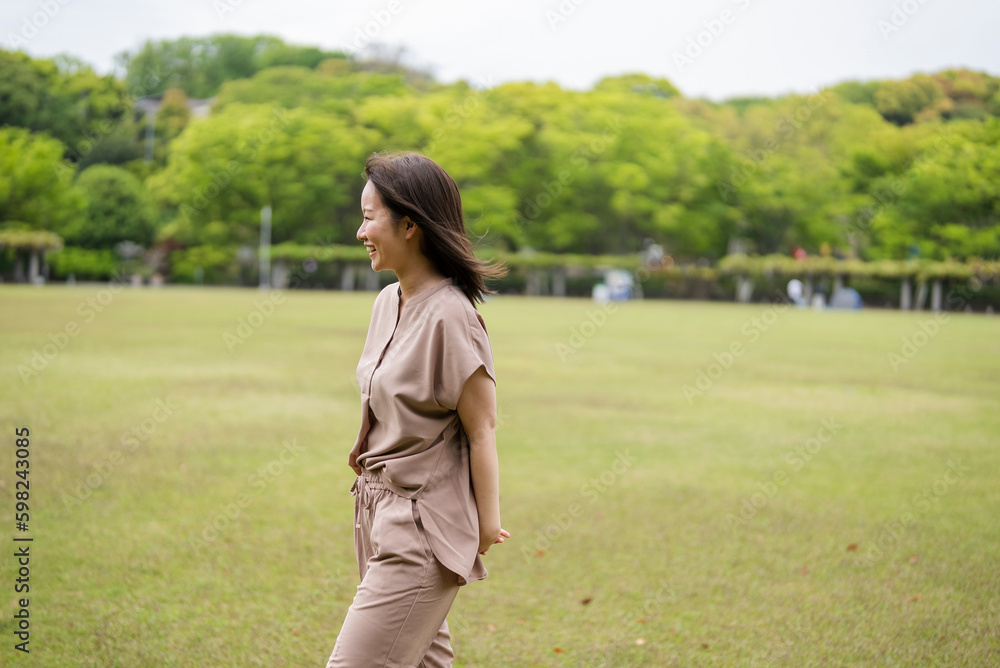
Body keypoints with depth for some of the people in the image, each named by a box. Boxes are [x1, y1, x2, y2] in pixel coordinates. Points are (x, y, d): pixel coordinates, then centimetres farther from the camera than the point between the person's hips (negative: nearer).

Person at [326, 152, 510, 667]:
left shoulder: (450, 316, -19)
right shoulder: (387, 302, 7)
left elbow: (481, 430, -15)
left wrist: (487, 525, -9)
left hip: (423, 530, -9)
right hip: (380, 514, 9)